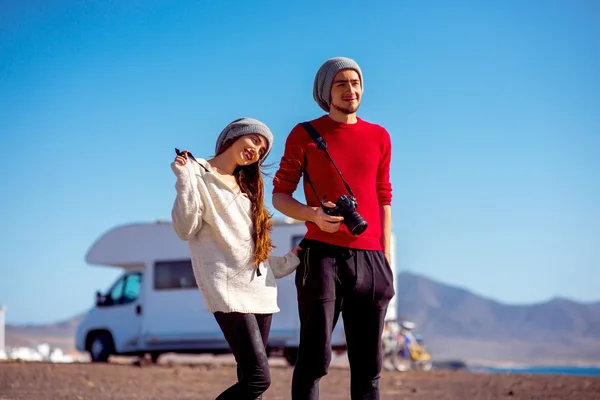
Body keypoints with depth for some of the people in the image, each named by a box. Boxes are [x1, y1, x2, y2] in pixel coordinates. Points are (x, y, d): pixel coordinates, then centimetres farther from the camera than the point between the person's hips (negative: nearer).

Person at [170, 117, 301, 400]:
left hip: (260, 291, 8)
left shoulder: (246, 186, 24)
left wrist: (288, 261, 17)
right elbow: (186, 230, -10)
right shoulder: (199, 174, 1)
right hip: (229, 291, -8)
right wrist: (185, 181, -19)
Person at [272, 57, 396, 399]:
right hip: (323, 256, -3)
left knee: (368, 362, 4)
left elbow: (384, 201, 16)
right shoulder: (304, 135, 4)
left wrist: (387, 261, 10)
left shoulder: (379, 137, 14)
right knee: (315, 358, -6)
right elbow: (280, 195, 5)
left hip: (370, 259, 3)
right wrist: (313, 214, -16)